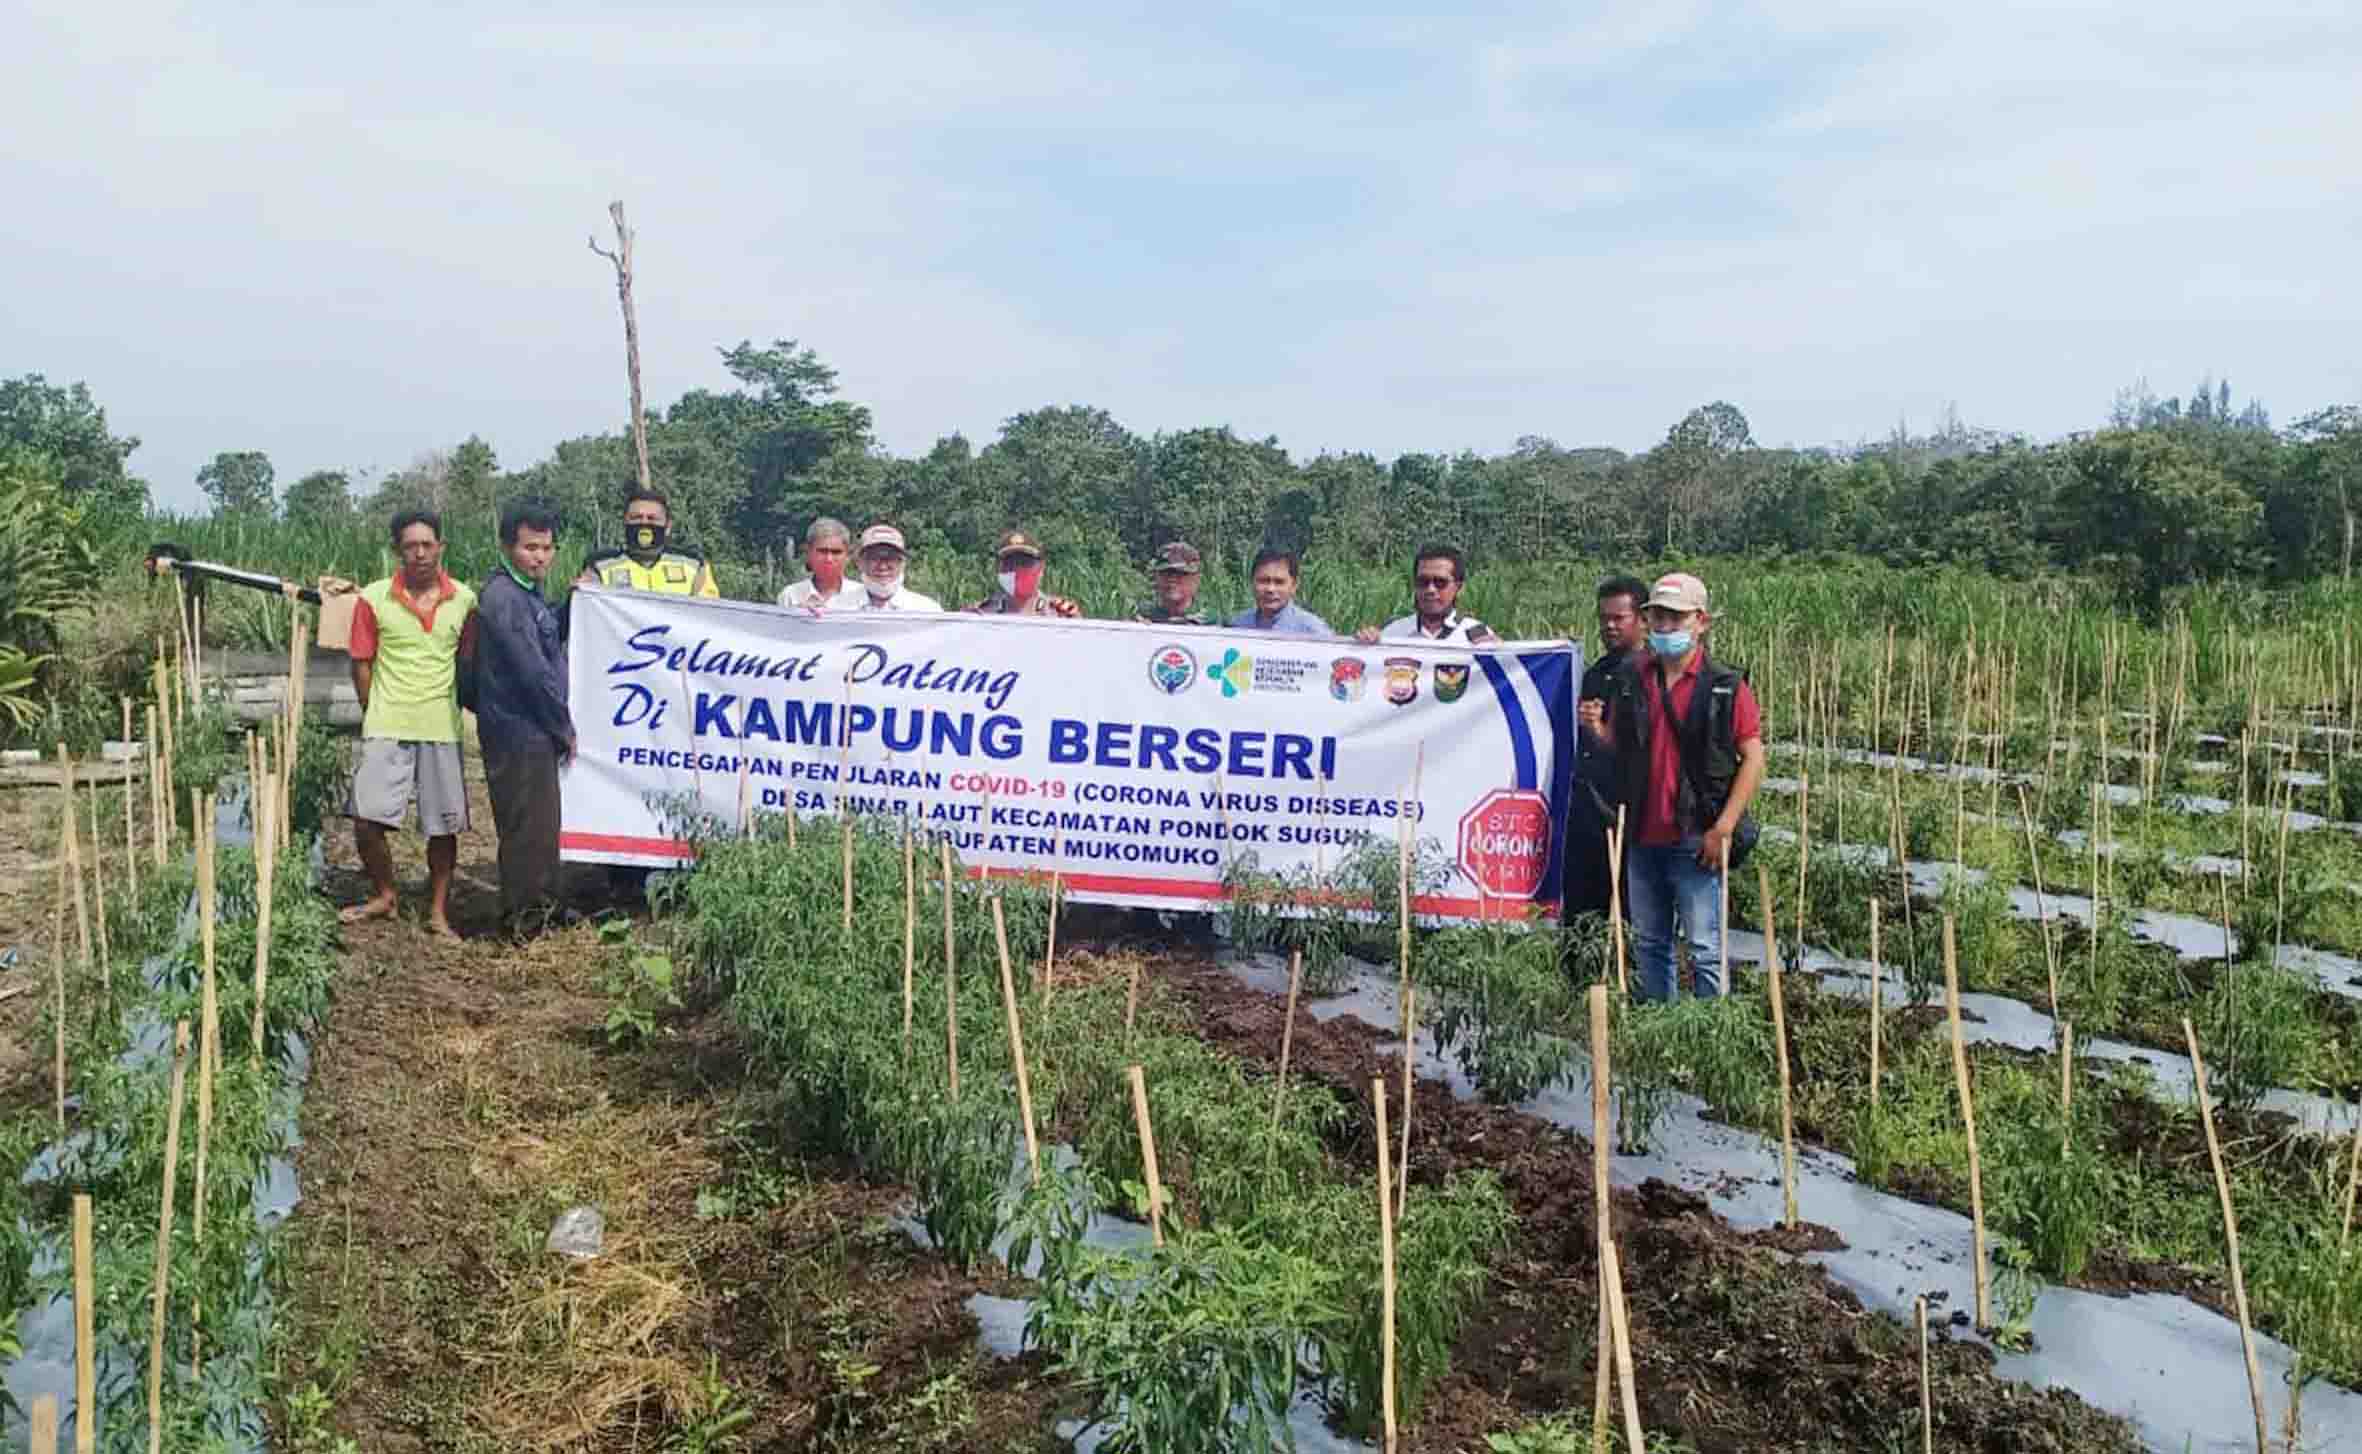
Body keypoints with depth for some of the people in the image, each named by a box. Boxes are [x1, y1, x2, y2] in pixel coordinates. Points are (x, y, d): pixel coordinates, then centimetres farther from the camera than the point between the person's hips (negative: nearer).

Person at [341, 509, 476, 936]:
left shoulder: (464, 600, 2)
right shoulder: (374, 599, -2)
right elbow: (361, 662, 4)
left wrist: (454, 705, 10)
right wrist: (375, 715, 2)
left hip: (442, 729, 1)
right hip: (386, 728, -1)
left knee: (443, 825, 5)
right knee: (367, 819, -6)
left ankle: (438, 911, 18)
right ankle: (384, 896, 17)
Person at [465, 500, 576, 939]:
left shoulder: (526, 593, 14)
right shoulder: (504, 598, -18)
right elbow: (533, 673, -20)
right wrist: (565, 729, -12)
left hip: (533, 730, 10)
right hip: (520, 733, -10)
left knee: (538, 824, 18)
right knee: (530, 826, -1)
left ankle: (540, 907, 29)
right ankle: (527, 920, 9)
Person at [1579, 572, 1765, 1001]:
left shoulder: (1726, 685, -4)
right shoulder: (1630, 678, 7)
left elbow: (1753, 760, -5)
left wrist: (1723, 829, -12)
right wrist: (1597, 729, -7)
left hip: (1696, 841, -5)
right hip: (1642, 839, 5)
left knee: (1705, 950, -2)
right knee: (1648, 944, 15)